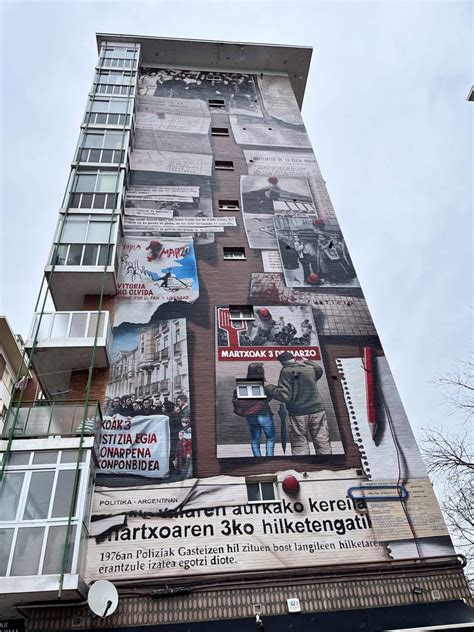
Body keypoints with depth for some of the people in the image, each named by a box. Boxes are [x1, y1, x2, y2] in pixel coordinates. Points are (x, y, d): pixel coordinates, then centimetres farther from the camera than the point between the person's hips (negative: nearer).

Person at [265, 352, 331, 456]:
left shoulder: (286, 371, -8)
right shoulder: (311, 369, 5)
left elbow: (284, 395, -14)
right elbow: (319, 370, 30)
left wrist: (268, 388, -2)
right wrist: (306, 362, 36)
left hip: (297, 414, -3)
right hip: (317, 412, 4)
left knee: (299, 447, 5)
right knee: (322, 443, 11)